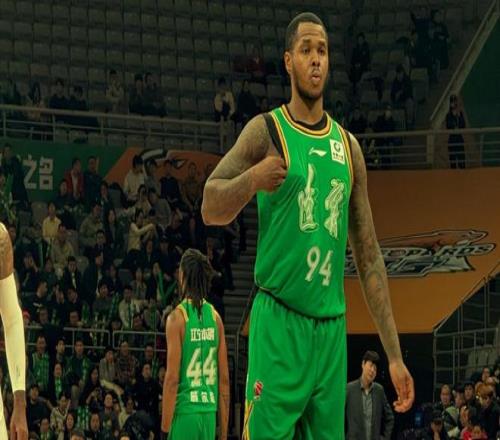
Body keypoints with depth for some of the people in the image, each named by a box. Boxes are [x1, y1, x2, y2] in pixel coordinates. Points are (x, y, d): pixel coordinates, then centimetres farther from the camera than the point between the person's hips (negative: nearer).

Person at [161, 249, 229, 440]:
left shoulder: (177, 318, -7)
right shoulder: (215, 317, 8)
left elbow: (172, 379, -12)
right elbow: (224, 379, 9)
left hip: (185, 413, -5)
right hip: (209, 413, 5)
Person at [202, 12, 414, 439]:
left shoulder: (348, 147, 13)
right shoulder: (266, 131, 0)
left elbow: (369, 258, 15)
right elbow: (210, 208, -5)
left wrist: (394, 355, 11)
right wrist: (252, 179, -26)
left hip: (332, 328, 5)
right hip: (279, 323, -5)